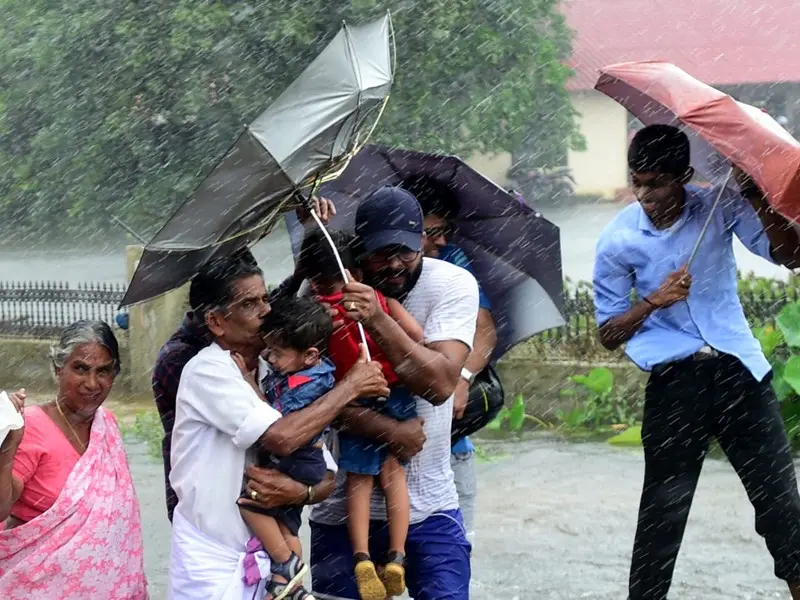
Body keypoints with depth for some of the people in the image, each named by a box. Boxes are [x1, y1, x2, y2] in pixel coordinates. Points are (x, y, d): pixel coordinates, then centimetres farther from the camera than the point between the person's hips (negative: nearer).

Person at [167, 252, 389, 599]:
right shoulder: (207, 372, -12)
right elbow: (282, 438, -24)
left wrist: (303, 491, -15)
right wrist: (350, 386, -14)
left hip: (265, 556, 5)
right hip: (213, 561, -5)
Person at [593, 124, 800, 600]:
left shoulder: (719, 208, -1)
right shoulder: (619, 241, -3)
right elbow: (609, 334, 2)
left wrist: (755, 197, -22)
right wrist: (653, 301, -16)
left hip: (739, 369, 2)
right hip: (675, 380, -1)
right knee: (664, 509, 1)